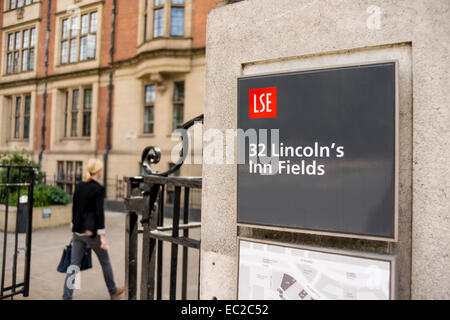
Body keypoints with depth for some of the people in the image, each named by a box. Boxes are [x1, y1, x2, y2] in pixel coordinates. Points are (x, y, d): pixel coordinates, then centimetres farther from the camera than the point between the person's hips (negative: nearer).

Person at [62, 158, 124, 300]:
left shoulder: (79, 186, 5)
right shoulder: (99, 188, -15)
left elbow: (74, 208, 12)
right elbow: (99, 212, -18)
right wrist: (102, 236, -16)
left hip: (78, 231, 6)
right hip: (91, 231, -6)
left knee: (74, 264, 9)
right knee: (105, 262, 13)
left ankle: (67, 297, 8)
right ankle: (113, 291, 31)